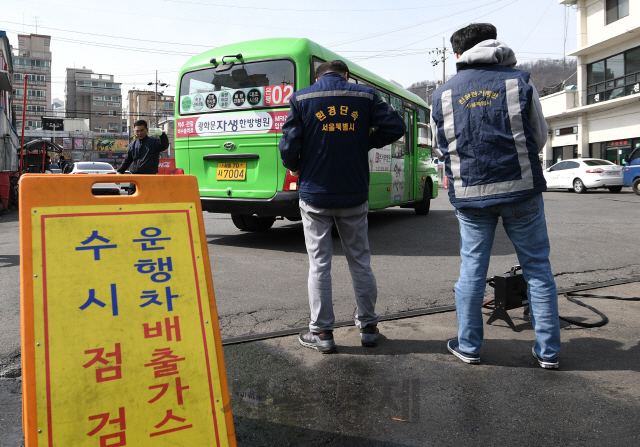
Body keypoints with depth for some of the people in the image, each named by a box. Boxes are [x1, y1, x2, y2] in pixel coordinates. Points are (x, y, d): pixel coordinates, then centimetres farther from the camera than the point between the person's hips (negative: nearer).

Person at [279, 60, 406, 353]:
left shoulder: (301, 99, -1)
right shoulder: (364, 96, 3)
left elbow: (289, 145, -8)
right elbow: (395, 126, -3)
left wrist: (294, 168, 12)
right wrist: (367, 143, 10)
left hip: (315, 195, -1)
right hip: (354, 196, 2)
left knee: (319, 264, 6)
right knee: (360, 260, 13)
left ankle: (321, 332, 12)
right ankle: (368, 327, 22)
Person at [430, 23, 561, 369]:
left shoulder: (442, 95, 2)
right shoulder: (519, 82, -1)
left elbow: (440, 148, 11)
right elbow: (540, 138, 7)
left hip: (469, 194, 1)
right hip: (520, 188, -1)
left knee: (472, 268, 10)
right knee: (537, 267, 10)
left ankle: (468, 346, 19)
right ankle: (548, 350, 16)